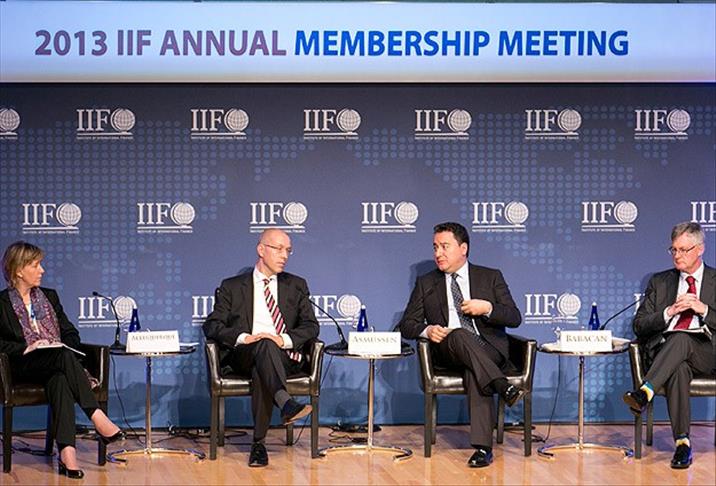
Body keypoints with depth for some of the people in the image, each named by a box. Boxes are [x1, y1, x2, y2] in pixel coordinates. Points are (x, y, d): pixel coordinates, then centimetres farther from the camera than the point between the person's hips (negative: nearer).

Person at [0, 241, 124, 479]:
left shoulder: (49, 296, 22)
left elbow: (71, 333, 19)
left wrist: (63, 348, -2)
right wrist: (26, 349, -17)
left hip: (56, 364, 3)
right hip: (22, 368, -3)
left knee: (59, 380, -36)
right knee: (64, 356, -36)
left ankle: (67, 451, -52)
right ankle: (97, 417, -43)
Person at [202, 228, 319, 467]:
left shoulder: (296, 286, 21)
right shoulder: (232, 287, 16)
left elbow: (311, 326, 9)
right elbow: (212, 325, 5)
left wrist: (284, 339, -12)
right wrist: (243, 338, -14)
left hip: (284, 356, 1)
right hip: (244, 356, 0)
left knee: (261, 371, -35)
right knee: (265, 345, -36)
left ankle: (259, 442, -32)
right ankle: (285, 403, -58)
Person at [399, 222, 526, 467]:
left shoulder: (491, 277, 15)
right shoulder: (426, 284, 18)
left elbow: (514, 318, 9)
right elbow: (407, 325, 12)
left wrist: (487, 308, -10)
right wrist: (427, 330, -10)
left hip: (489, 350, -1)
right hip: (447, 350, 1)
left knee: (474, 371, -37)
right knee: (460, 335, -36)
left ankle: (483, 447, -44)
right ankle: (503, 387, -46)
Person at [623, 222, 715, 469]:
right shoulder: (660, 282, 20)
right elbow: (639, 326, 12)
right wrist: (669, 312, -4)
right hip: (665, 352, 1)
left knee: (681, 338, -37)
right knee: (678, 369, -36)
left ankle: (644, 393, -47)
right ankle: (682, 443, -36)